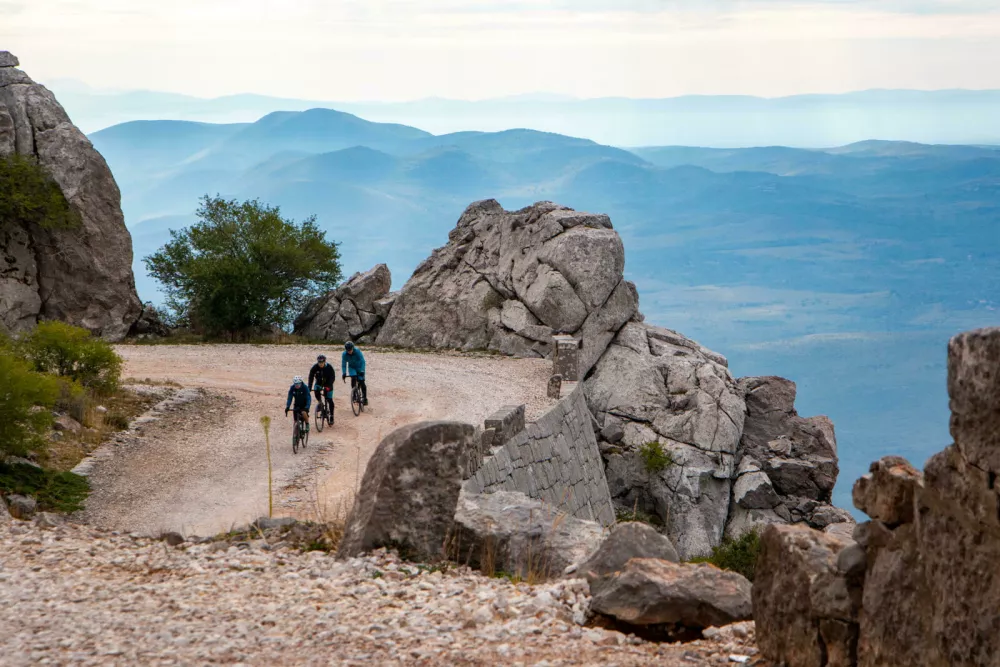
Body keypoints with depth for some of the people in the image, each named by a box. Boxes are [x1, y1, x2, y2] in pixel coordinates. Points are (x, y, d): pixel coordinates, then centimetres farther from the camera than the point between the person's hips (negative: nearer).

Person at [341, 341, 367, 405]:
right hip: (351, 367, 1)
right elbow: (343, 364, -16)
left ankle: (364, 398, 3)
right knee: (353, 378, -27)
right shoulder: (344, 354, -22)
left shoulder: (357, 351, -29)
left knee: (361, 382, -9)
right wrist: (344, 374, -27)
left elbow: (362, 361, -30)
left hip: (359, 367, -1)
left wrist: (362, 371, -40)